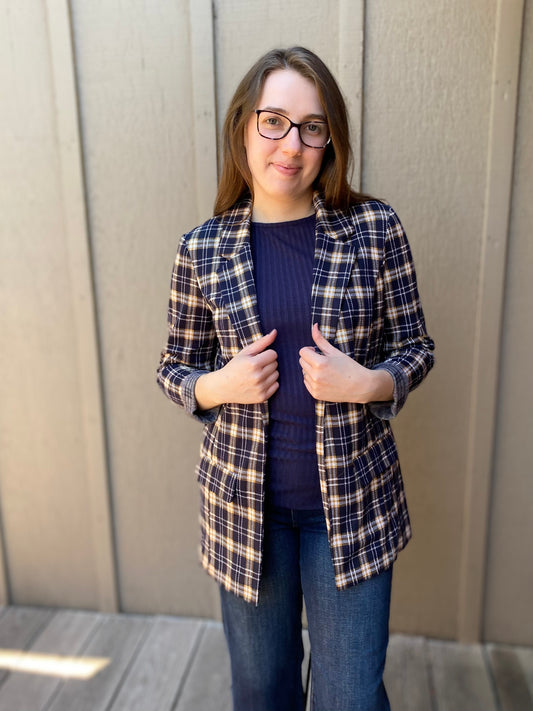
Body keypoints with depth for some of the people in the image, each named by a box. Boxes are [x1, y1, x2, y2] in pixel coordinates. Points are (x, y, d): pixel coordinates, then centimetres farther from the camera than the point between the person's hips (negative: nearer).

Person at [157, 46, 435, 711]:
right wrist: (219, 386, -16)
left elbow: (414, 347, 1)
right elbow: (175, 367, 5)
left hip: (353, 498, 0)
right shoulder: (202, 250, -5)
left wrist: (367, 383, -19)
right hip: (243, 501, 1)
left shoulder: (375, 228, -7)